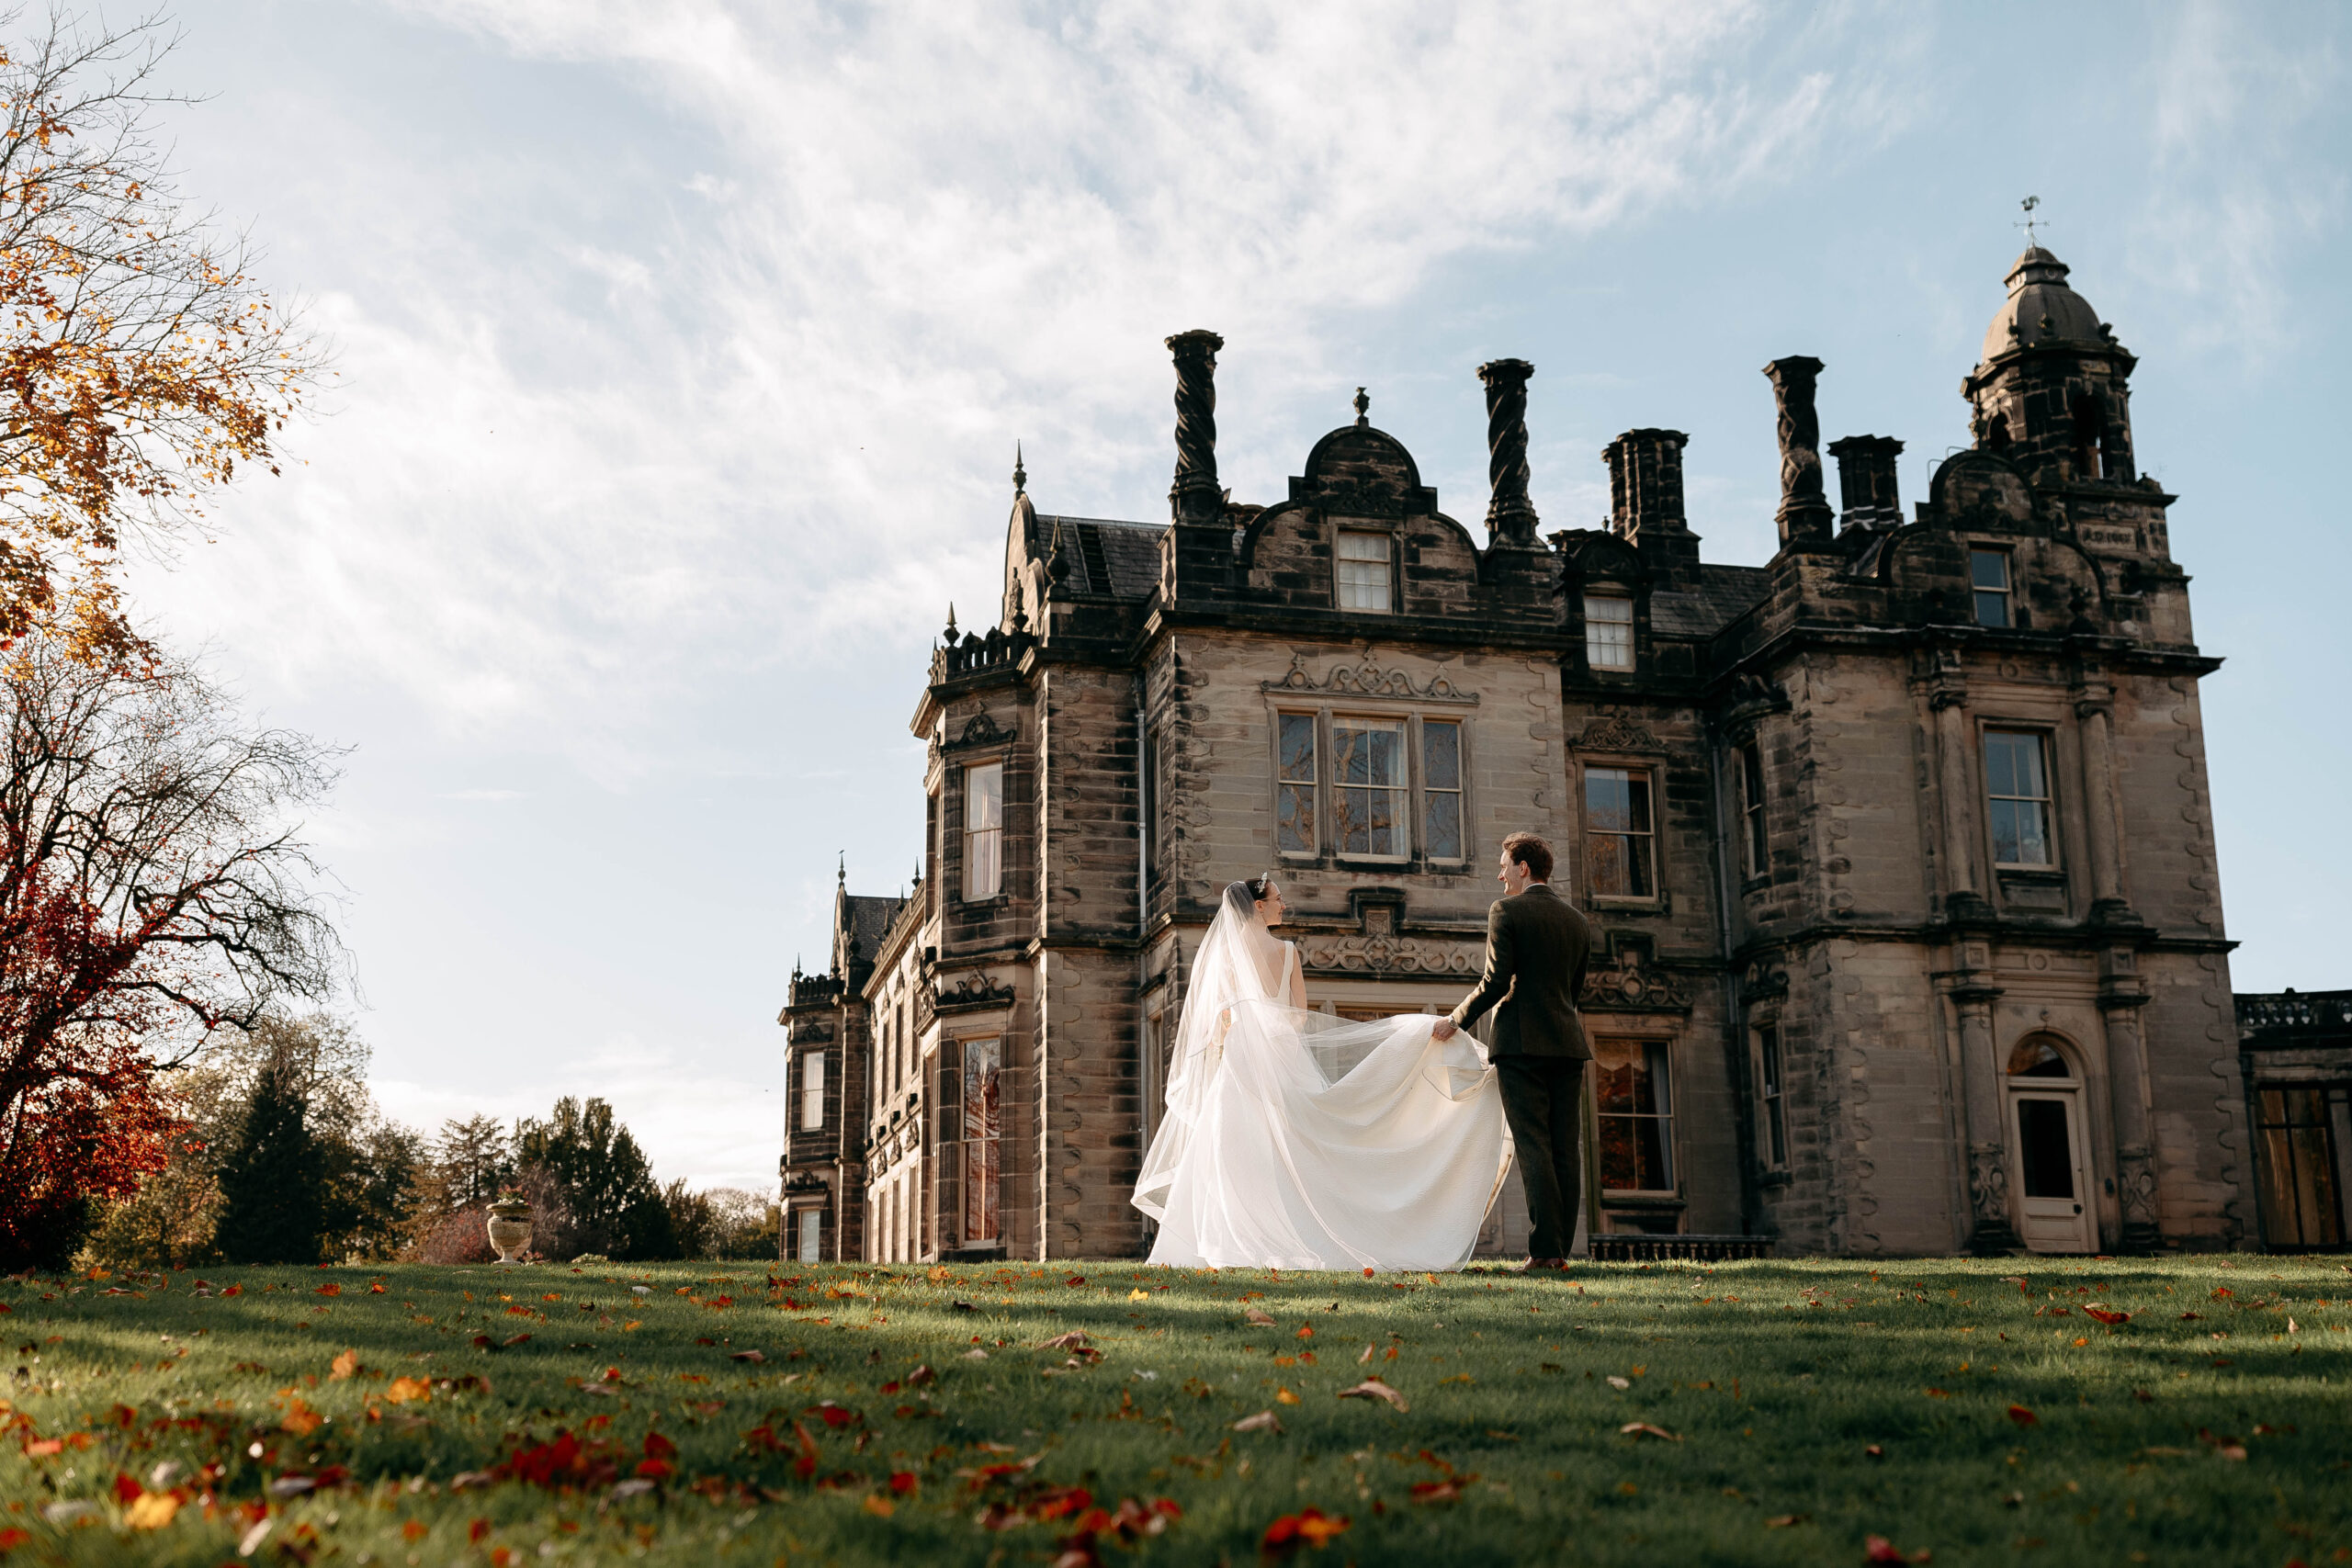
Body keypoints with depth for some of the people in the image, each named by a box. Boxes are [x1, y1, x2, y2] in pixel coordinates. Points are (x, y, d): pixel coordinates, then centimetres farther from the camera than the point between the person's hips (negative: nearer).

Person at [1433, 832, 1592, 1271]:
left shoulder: (1507, 911, -5)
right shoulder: (1577, 920, 14)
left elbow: (1495, 982, -11)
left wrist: (1456, 1020, 0)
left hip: (1523, 1043, -6)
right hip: (1568, 1042, 6)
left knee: (1534, 1148, -7)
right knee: (1565, 1149, 5)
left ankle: (1545, 1248, -11)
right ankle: (1562, 1248, 5)